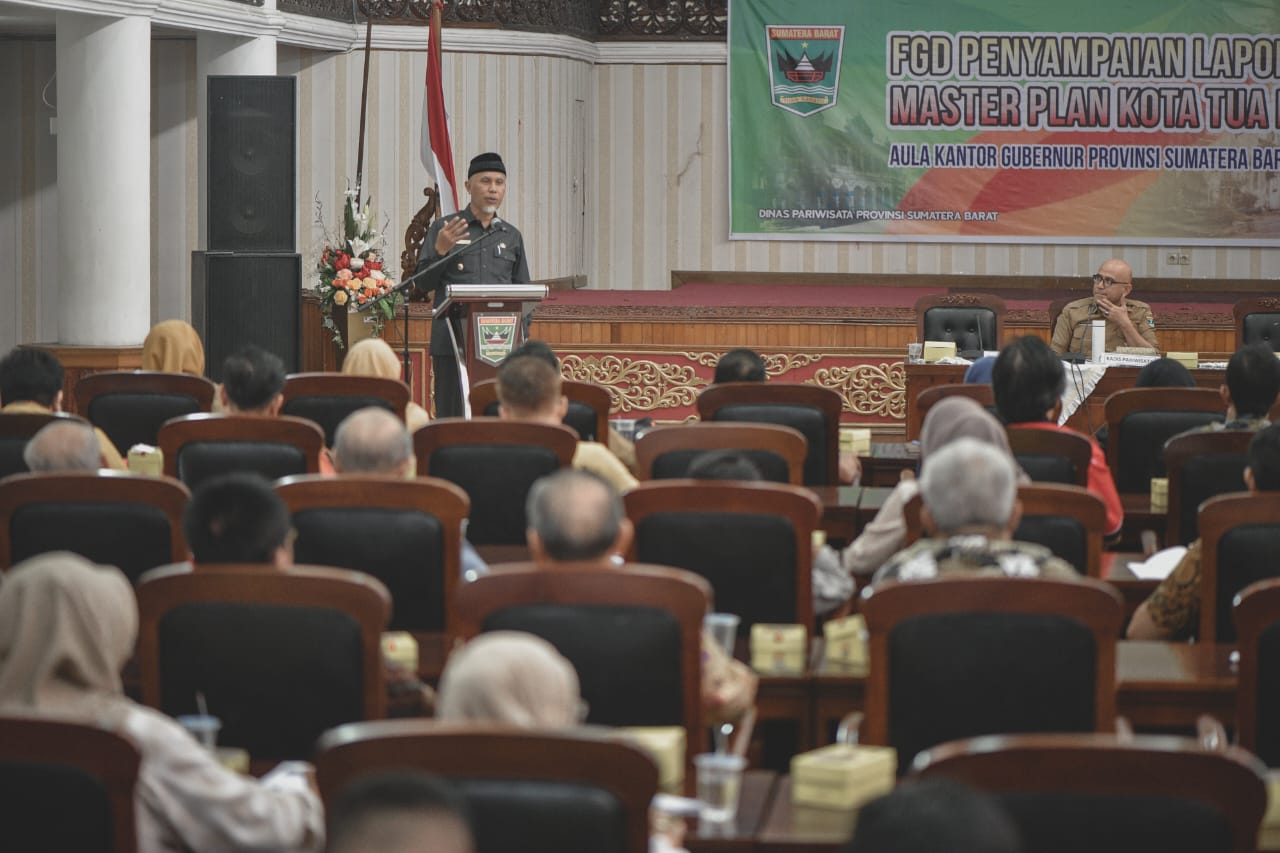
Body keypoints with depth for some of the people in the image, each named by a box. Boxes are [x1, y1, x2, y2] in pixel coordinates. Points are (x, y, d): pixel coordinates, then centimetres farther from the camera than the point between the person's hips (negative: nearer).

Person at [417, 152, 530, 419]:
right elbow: (423, 284, 4)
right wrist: (440, 251, -13)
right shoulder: (443, 229, 7)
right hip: (453, 342, -3)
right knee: (451, 417, -5)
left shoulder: (512, 236, 17)